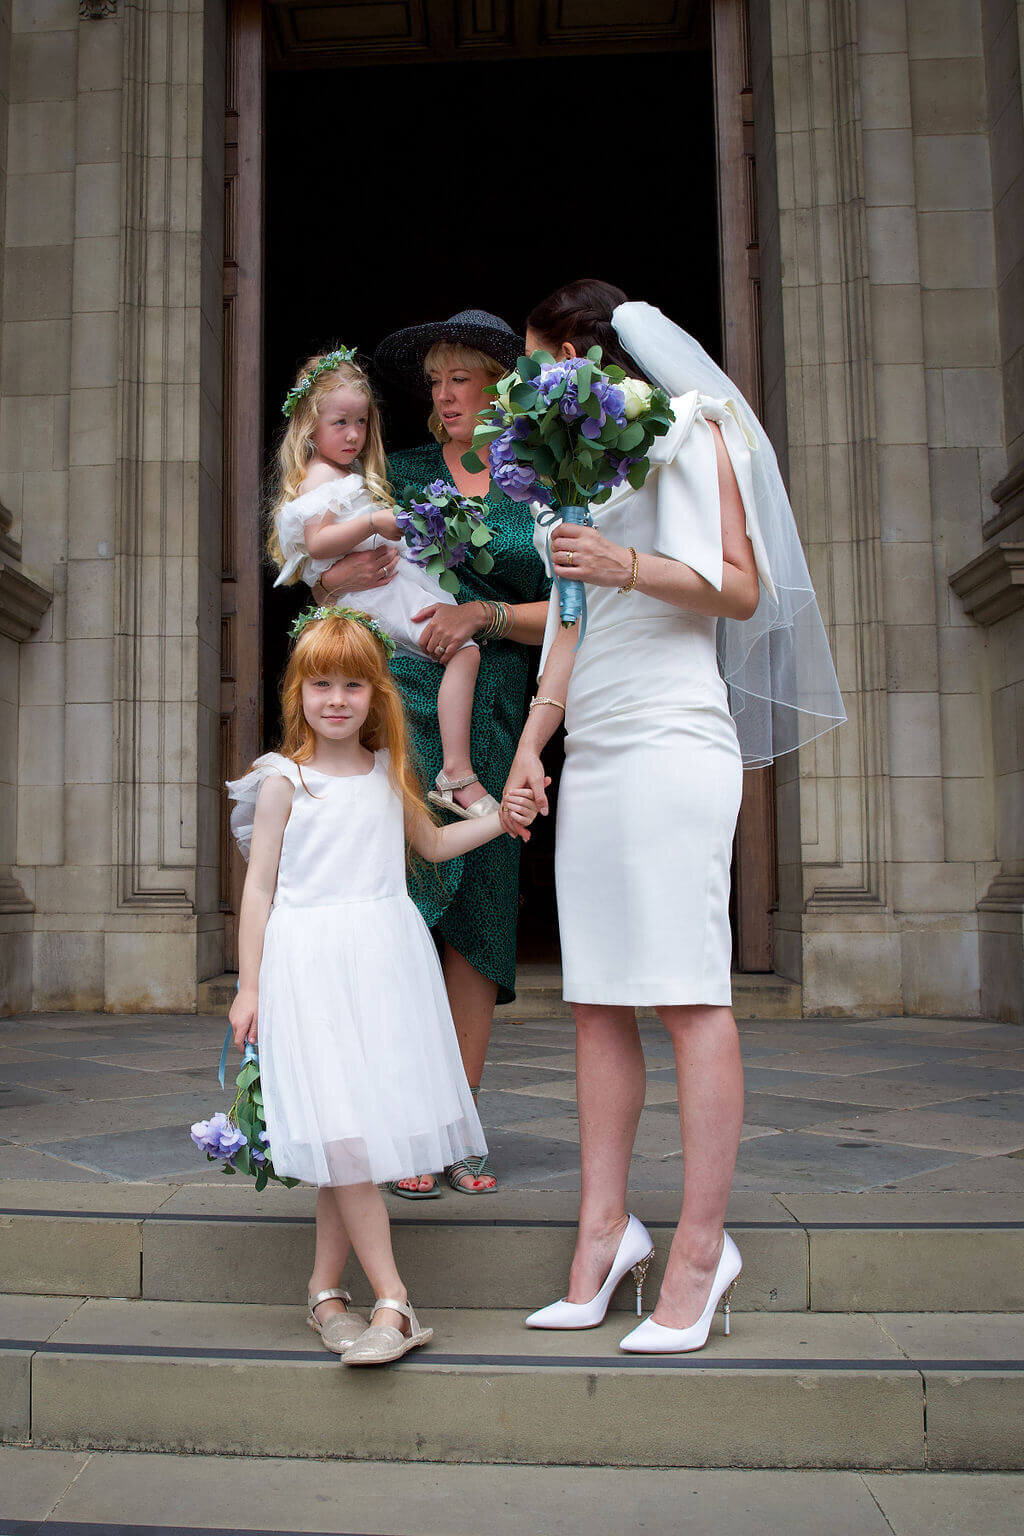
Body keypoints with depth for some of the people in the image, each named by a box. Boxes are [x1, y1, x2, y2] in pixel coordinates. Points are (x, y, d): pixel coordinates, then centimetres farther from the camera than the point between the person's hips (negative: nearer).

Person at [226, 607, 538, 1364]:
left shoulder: (390, 771, 12)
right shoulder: (283, 780, 1)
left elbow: (432, 842, 28)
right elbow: (260, 885, 2)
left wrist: (500, 818, 17)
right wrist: (249, 984, 0)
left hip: (385, 959, 4)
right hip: (310, 964, -3)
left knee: (353, 1139, 4)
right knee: (341, 1133, -10)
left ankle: (326, 1292, 18)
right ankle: (393, 1302, -5)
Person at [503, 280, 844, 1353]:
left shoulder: (686, 428, 5)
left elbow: (742, 589, -4)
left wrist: (628, 564, -17)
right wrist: (531, 740, 15)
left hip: (670, 738, -8)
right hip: (592, 752, 8)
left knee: (688, 993, -9)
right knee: (597, 1001, 3)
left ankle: (700, 1245, -4)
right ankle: (605, 1227, 9)